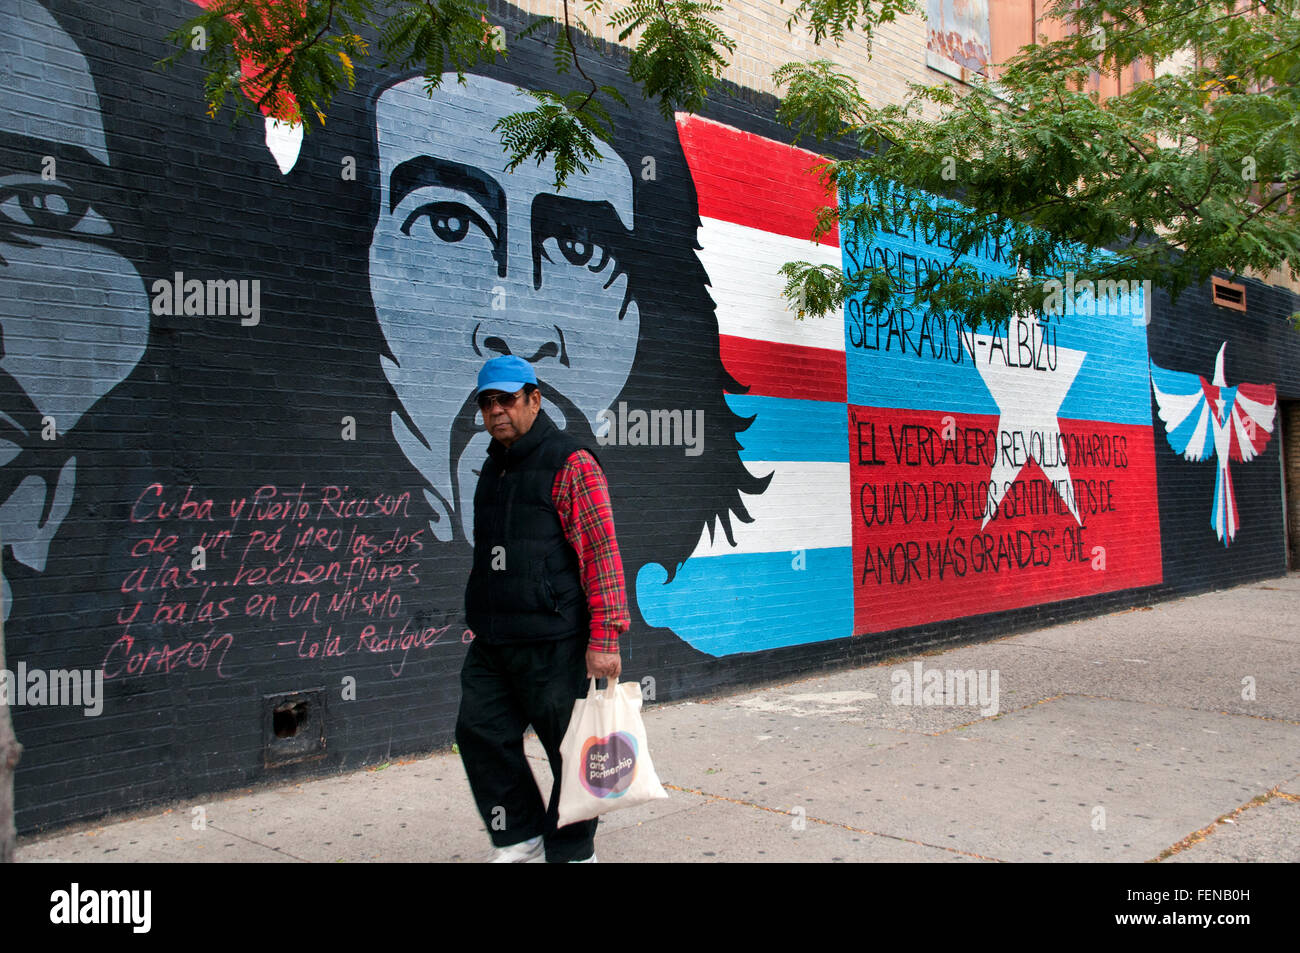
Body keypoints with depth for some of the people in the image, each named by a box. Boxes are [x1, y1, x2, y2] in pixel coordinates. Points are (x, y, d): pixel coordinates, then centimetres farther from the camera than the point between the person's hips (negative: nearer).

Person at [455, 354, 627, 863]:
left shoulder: (571, 463, -9)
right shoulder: (493, 467, 17)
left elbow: (602, 551, -14)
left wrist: (604, 636, -19)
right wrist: (480, 620, 24)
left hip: (552, 639, -8)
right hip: (492, 639, 8)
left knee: (569, 745, 2)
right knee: (479, 730, 7)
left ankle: (571, 852, 18)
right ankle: (520, 836, 23)